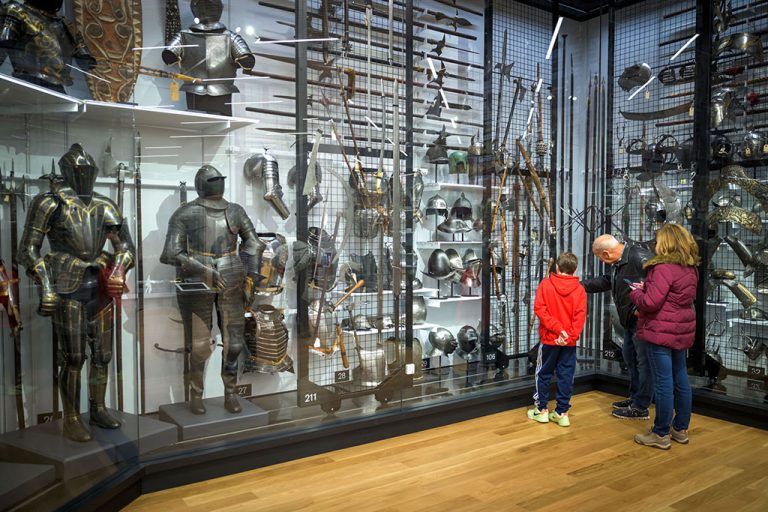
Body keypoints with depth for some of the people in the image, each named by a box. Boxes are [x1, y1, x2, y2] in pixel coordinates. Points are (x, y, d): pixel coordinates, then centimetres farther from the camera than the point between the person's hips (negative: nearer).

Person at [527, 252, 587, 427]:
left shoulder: (545, 284, -5)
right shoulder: (579, 290, -2)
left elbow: (539, 308, -14)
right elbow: (580, 316, -10)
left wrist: (557, 328, -15)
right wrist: (570, 335, -15)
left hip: (549, 338, -1)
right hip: (570, 341, 1)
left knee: (543, 374, 11)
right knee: (566, 376, 9)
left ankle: (541, 410, 17)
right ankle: (562, 413, 13)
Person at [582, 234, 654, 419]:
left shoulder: (639, 257, -24)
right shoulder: (619, 262, 10)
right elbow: (606, 281, 23)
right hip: (631, 320, 11)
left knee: (643, 361, -1)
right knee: (629, 356, 20)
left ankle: (640, 407, 9)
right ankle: (634, 398, 35)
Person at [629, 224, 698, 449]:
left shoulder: (664, 268, -19)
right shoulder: (690, 269, 9)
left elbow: (651, 302, -21)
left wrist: (636, 292, -2)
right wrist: (646, 288, 10)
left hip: (661, 331, -9)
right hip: (681, 330, 9)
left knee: (664, 382, -2)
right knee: (681, 379, 16)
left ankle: (661, 434, 7)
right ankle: (681, 428, 27)